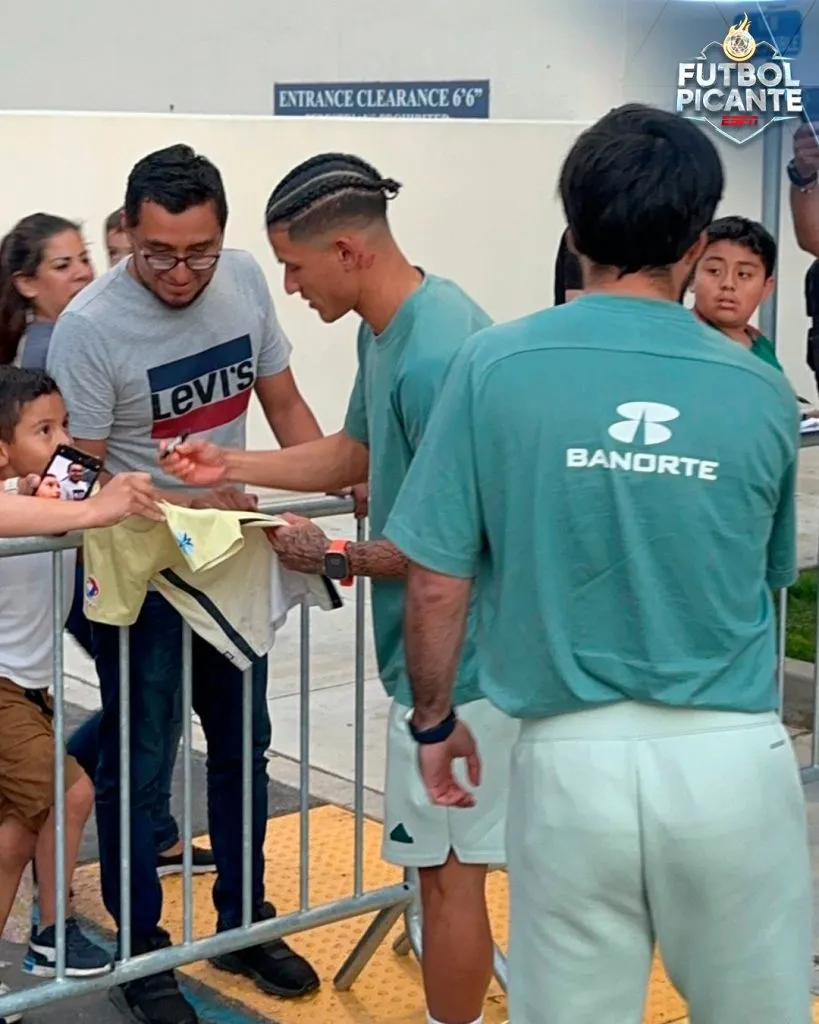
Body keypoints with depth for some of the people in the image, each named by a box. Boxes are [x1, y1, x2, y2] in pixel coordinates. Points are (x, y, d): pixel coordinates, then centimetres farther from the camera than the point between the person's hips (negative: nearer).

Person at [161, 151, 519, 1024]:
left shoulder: (434, 358, -26)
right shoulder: (385, 327, 6)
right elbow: (355, 452, 18)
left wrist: (338, 559, -14)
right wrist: (232, 467, 10)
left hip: (451, 659, -10)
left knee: (445, 868, 4)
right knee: (455, 858, 19)